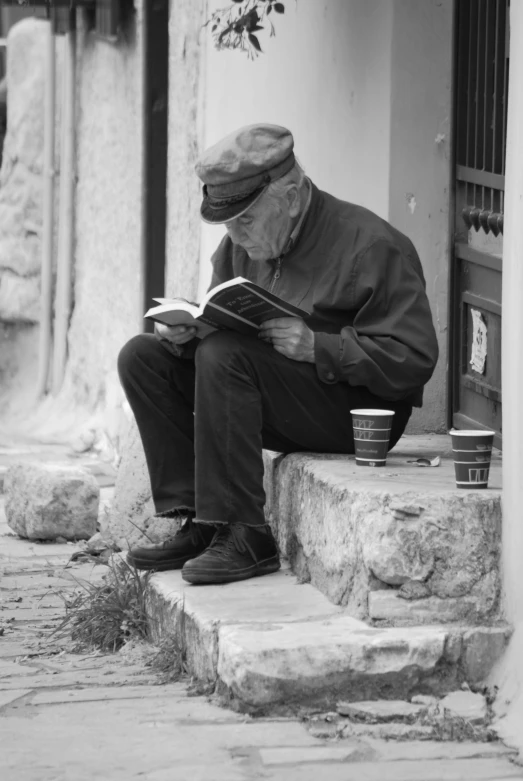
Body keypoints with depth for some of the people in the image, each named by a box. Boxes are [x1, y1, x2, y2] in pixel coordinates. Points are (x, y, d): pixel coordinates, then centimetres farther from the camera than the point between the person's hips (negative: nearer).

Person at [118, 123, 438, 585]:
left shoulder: (372, 245, -15)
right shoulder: (244, 243, 8)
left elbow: (412, 360, -19)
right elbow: (219, 326, 14)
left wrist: (316, 347, -29)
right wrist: (183, 331, -10)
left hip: (361, 411, -8)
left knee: (223, 356, -30)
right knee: (143, 359, -3)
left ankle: (245, 537, -29)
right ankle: (200, 524, -11)